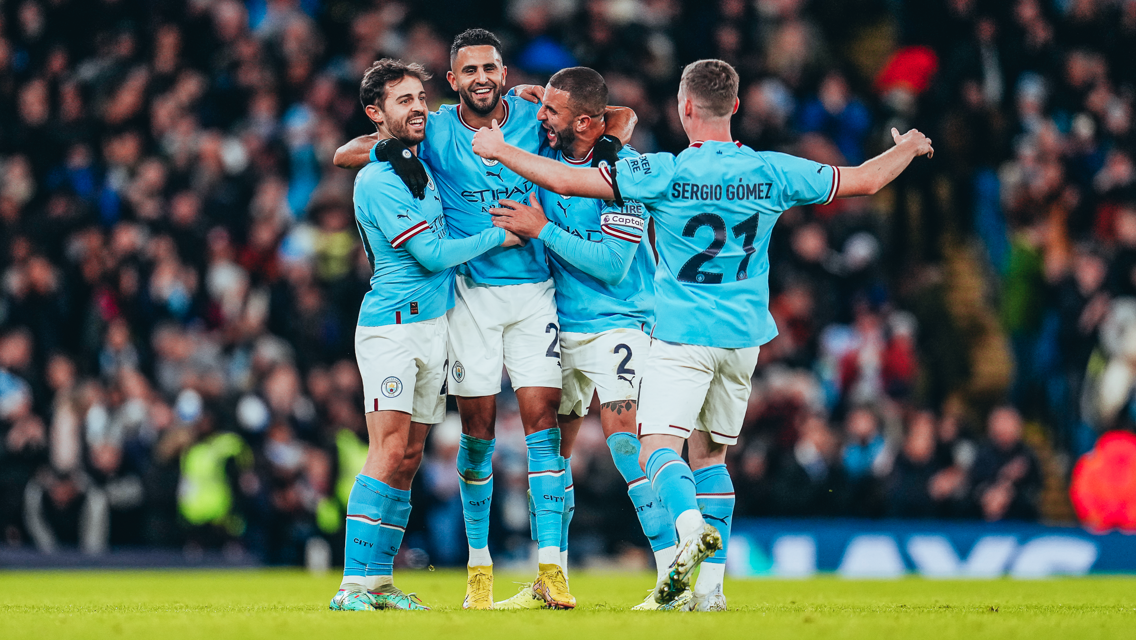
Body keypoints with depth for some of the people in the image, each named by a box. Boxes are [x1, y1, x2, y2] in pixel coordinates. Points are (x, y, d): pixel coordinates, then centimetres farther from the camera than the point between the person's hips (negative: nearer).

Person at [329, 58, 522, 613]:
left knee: (408, 457, 6)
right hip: (392, 327, -9)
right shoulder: (379, 179, -14)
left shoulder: (418, 157, 14)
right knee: (389, 452, -16)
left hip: (433, 325, 9)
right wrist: (500, 236, -5)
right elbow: (432, 254, -16)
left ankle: (379, 583, 9)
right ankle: (354, 587, -17)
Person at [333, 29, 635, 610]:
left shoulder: (534, 119, 3)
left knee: (541, 416, -8)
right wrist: (390, 150, -17)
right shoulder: (435, 132, 0)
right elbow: (343, 155, 1)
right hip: (471, 293, 0)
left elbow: (622, 115, 15)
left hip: (535, 290, 0)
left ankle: (549, 563, -9)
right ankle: (478, 564, 14)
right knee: (478, 428, 1)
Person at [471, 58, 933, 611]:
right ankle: (710, 586, 10)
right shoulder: (772, 172, 0)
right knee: (709, 452, 15)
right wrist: (908, 148, 31)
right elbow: (865, 180, 11)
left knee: (659, 446, -9)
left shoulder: (663, 174, -10)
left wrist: (501, 151, 2)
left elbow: (567, 180, -12)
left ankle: (691, 525, -40)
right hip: (744, 336, 5)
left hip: (682, 334, -4)